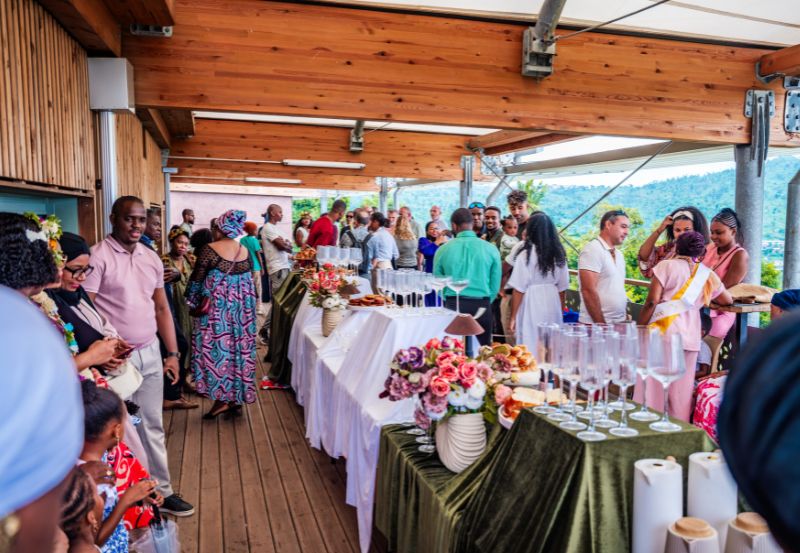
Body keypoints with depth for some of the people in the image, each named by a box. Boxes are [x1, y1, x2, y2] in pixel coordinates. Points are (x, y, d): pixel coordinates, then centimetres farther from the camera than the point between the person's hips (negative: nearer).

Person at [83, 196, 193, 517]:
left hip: (150, 354, 6)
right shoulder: (98, 256, -10)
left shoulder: (151, 258, 9)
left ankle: (161, 491, 26)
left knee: (152, 427, 14)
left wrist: (172, 354, 11)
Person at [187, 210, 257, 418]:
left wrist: (194, 302, 9)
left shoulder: (210, 249, -10)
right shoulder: (245, 252, 5)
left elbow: (197, 278, -5)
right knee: (239, 347, 11)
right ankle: (236, 396, 17)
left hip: (216, 307, -5)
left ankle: (221, 398, 0)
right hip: (242, 307, 5)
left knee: (216, 347, 2)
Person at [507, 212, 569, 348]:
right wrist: (560, 313, 21)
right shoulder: (558, 255, 5)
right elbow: (562, 288, 10)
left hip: (531, 307, -5)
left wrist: (513, 317, -3)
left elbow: (519, 289, -10)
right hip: (553, 305, 5)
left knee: (530, 349, 1)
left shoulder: (526, 254, -10)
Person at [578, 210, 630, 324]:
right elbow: (589, 292, -18)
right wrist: (602, 325, -19)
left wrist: (626, 319, 8)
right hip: (597, 325, -7)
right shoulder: (592, 250, -12)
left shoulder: (619, 254, 13)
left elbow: (620, 292, 17)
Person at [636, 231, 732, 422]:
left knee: (651, 388, 1)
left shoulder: (667, 266, -1)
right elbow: (728, 301, 28)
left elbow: (652, 302, -8)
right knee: (682, 391, 9)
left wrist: (640, 328, -3)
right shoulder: (708, 275, 12)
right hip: (690, 335, 4)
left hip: (662, 332, -3)